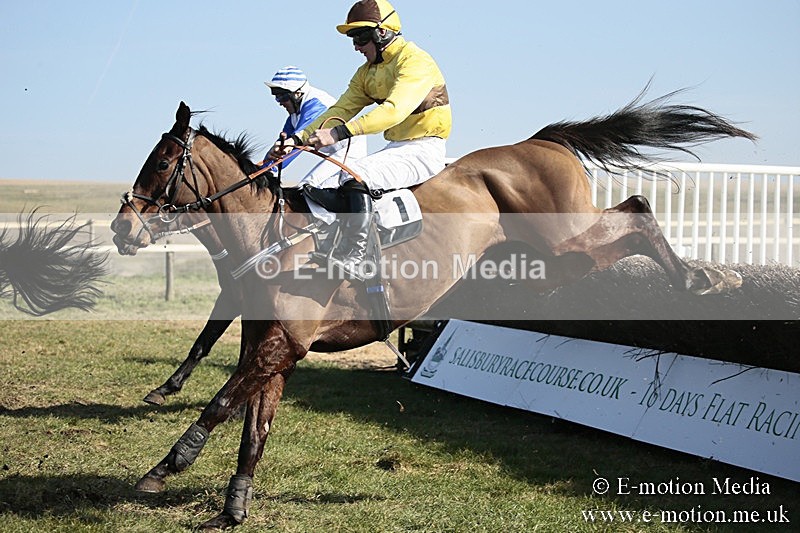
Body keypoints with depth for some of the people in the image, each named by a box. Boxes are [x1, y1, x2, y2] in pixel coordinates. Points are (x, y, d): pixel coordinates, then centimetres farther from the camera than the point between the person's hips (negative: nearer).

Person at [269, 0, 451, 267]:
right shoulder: (367, 72, 13)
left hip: (423, 150, -10)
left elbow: (394, 110, -31)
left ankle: (351, 259, -27)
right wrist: (298, 139, -6)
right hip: (395, 148, 10)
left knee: (355, 179, -29)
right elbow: (340, 110, 9)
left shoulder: (415, 62, -17)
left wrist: (340, 133, -39)